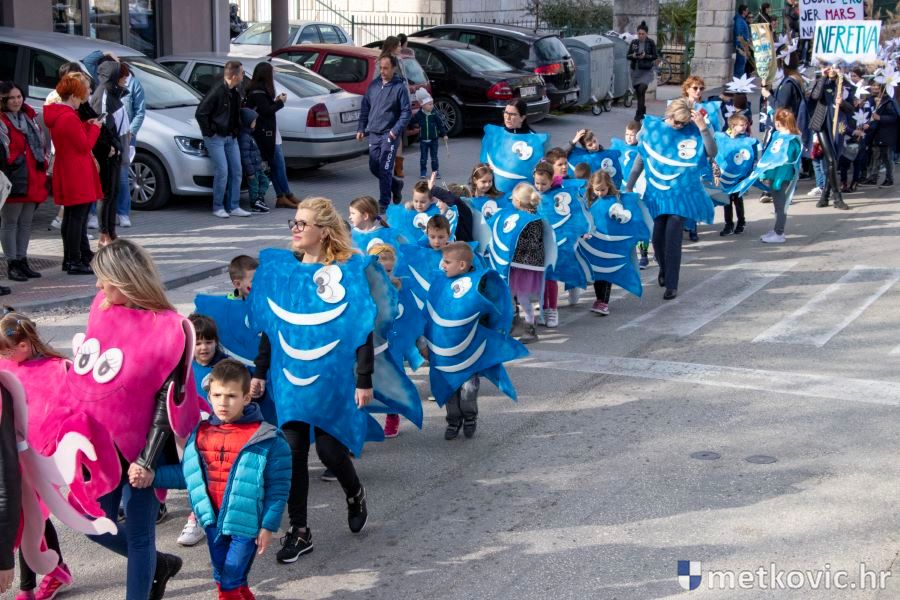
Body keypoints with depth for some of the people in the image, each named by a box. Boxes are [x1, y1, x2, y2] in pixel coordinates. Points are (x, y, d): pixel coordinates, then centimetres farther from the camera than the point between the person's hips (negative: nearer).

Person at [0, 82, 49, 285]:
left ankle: (22, 260, 21)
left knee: (26, 222, 13)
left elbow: (43, 143, 23)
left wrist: (43, 163, 14)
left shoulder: (30, 118, 15)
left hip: (33, 180, 8)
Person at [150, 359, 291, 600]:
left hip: (246, 524, -5)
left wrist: (268, 526, -11)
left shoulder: (267, 440, -12)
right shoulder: (200, 433, 2)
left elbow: (278, 488, -9)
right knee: (222, 579, 17)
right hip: (214, 522, 5)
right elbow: (186, 474, 10)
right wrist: (152, 475, -3)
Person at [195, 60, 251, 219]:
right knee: (222, 172, -10)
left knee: (236, 171, 4)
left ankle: (233, 207, 11)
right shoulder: (217, 91, -19)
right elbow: (200, 113, -19)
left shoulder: (235, 93, 7)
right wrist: (209, 133, -14)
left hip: (231, 137, 8)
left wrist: (236, 131, 13)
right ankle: (218, 207, 2)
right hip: (216, 138, -8)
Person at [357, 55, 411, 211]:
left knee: (384, 170, -8)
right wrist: (361, 128, 8)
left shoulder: (400, 87, -6)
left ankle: (384, 204, 0)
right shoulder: (374, 85, 10)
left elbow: (407, 112, -8)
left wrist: (396, 130, -18)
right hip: (373, 134, 6)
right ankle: (396, 184, 35)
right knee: (374, 167, 11)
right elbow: (365, 108, 16)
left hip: (389, 135, -6)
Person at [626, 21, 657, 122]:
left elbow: (655, 56, -3)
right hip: (635, 70, 4)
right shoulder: (634, 42, 5)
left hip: (646, 70, -4)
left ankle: (639, 113, -16)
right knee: (638, 92, 9)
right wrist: (633, 56, -15)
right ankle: (643, 112, 28)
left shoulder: (651, 43, -3)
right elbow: (627, 56, 6)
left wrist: (645, 56, -19)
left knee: (642, 89, -21)